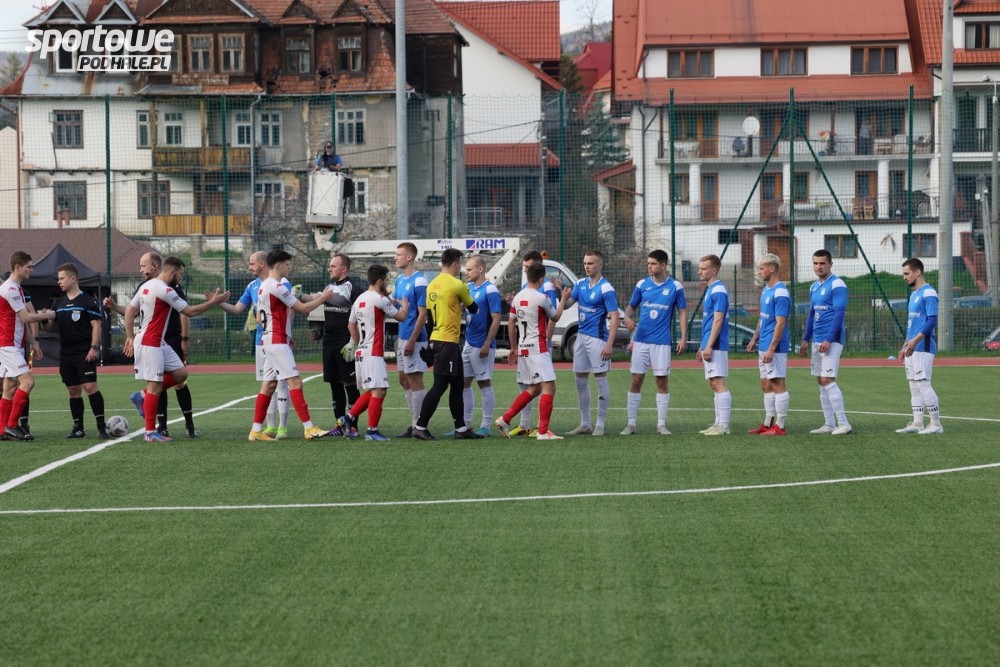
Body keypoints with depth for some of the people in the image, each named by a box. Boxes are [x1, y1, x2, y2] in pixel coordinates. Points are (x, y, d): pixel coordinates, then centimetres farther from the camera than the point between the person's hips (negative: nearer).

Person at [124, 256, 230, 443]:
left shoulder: (146, 286, 11)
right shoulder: (165, 291, -17)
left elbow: (129, 311, 15)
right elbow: (190, 311, -12)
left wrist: (130, 337, 17)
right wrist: (213, 302, -1)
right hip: (150, 344, -10)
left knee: (180, 373, 9)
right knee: (155, 386, -6)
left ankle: (144, 396, 12)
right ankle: (150, 433, -2)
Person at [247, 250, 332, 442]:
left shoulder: (264, 287, 16)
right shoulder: (277, 286, -15)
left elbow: (260, 317, 22)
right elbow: (303, 308, -13)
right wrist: (323, 297, 0)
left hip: (269, 340, 10)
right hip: (278, 341, -10)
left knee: (269, 385, 10)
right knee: (295, 381, -12)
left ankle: (256, 430, 9)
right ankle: (309, 428, -16)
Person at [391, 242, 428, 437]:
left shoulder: (419, 281, -14)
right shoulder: (400, 279, 13)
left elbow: (423, 314, -16)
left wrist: (412, 340, -19)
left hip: (414, 339, -9)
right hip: (402, 337, 9)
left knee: (415, 381, -5)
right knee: (404, 381, 12)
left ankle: (419, 426, 0)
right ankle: (415, 424, 19)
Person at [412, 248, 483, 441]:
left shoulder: (432, 285, 11)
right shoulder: (457, 285, -12)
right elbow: (473, 309, 2)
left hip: (436, 339, 9)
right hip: (448, 341, -9)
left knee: (457, 385, 14)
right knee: (439, 386, -6)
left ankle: (461, 428, 17)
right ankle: (420, 427, -7)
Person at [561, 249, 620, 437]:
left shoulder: (606, 289, -12)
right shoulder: (581, 284, 9)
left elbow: (614, 318, -16)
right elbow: (567, 306, 13)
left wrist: (609, 344, -23)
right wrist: (564, 298, -11)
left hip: (597, 338, -8)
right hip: (581, 336, 8)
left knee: (600, 379, -2)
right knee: (580, 380, 10)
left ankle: (600, 425, 3)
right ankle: (585, 424, 18)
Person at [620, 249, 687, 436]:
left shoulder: (675, 286, -1)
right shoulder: (642, 284, 4)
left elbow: (682, 312, 3)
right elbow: (631, 306, 13)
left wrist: (683, 338, -4)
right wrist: (627, 318, -10)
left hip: (662, 342, -2)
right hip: (641, 341, 2)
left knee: (662, 381, 1)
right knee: (636, 381, 1)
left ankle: (661, 424, 9)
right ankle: (631, 424, 5)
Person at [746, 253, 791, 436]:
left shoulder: (780, 294, -16)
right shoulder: (766, 290, 13)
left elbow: (780, 324, -20)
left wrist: (771, 349, -22)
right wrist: (755, 339, 19)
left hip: (775, 347, -10)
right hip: (764, 347, 10)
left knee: (777, 385, -5)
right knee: (766, 385, 13)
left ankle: (779, 427, -1)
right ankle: (767, 424, 19)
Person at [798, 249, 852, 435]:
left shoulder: (836, 285, -10)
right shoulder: (814, 287, 15)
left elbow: (839, 314, -16)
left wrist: (828, 340, -22)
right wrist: (806, 340, 19)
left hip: (831, 341, -9)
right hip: (817, 341, 9)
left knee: (827, 380, -13)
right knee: (821, 381, 7)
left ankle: (843, 424, -10)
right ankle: (829, 424, 11)